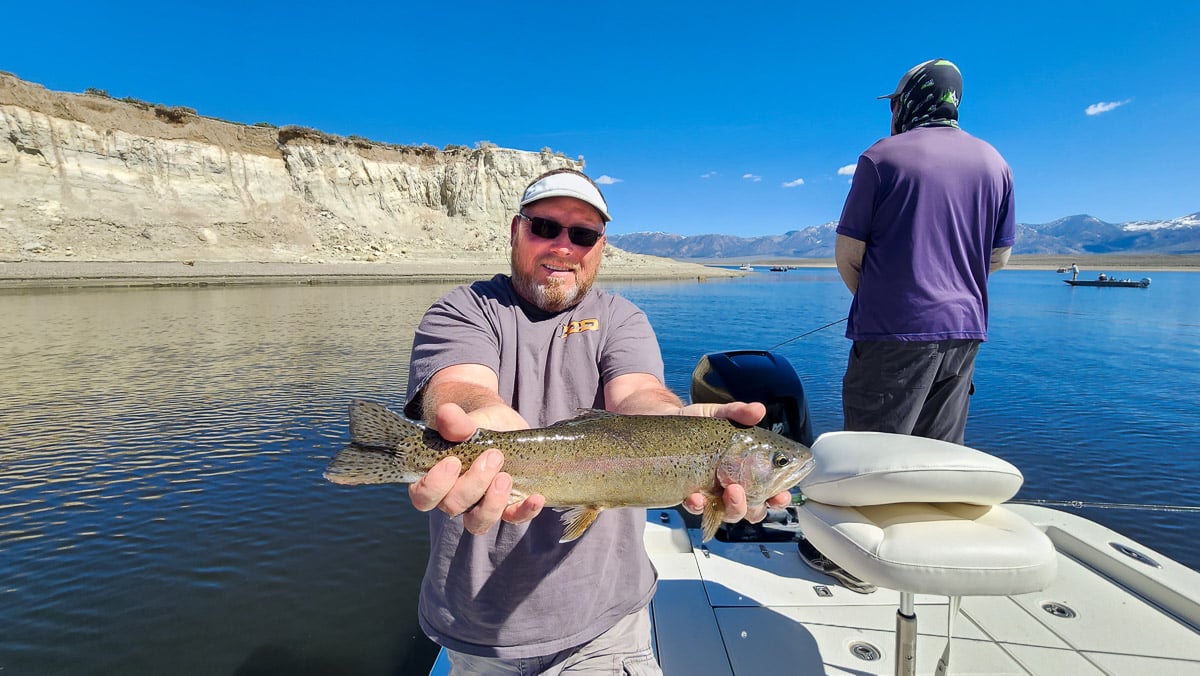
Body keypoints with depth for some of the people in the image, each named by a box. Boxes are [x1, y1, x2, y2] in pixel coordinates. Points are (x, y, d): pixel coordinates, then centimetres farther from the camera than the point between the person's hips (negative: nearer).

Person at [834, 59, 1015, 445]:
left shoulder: (882, 156, -4)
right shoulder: (995, 163, 12)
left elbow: (848, 254, -6)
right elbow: (999, 258, 15)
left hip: (894, 331, -6)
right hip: (966, 331, 6)